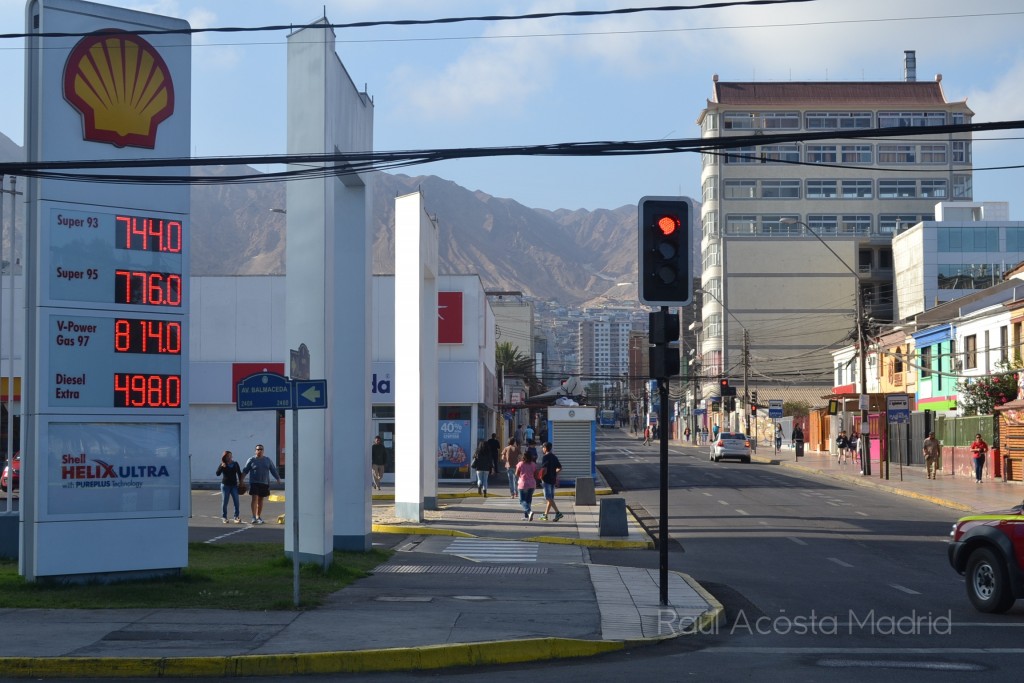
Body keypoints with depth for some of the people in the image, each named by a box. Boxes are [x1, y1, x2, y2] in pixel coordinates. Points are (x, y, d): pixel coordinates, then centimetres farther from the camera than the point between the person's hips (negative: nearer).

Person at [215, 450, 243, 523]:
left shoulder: (235, 464, 6)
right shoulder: (223, 465, -2)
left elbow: (239, 473, 14)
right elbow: (217, 473, -12)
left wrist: (240, 482, 8)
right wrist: (222, 467, -26)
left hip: (234, 485, 2)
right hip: (225, 485, -2)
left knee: (236, 502, -6)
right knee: (224, 502, 2)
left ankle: (236, 517, -3)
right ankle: (224, 517, 10)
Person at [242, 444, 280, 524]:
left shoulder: (268, 460, 11)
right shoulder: (251, 460, 1)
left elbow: (273, 470, 14)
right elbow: (245, 471, 1)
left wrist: (278, 478, 8)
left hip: (264, 483, 3)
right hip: (254, 483, -3)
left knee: (261, 500, 8)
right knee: (254, 498, -15)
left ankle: (259, 517, 16)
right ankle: (254, 517, -16)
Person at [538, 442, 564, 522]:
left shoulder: (545, 457, -13)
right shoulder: (554, 457, 11)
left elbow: (544, 469, -22)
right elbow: (559, 468, 14)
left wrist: (541, 476, -7)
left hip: (546, 480, -8)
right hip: (553, 480, 8)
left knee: (548, 498, -8)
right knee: (550, 498, 13)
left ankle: (558, 513, -20)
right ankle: (545, 514, 21)